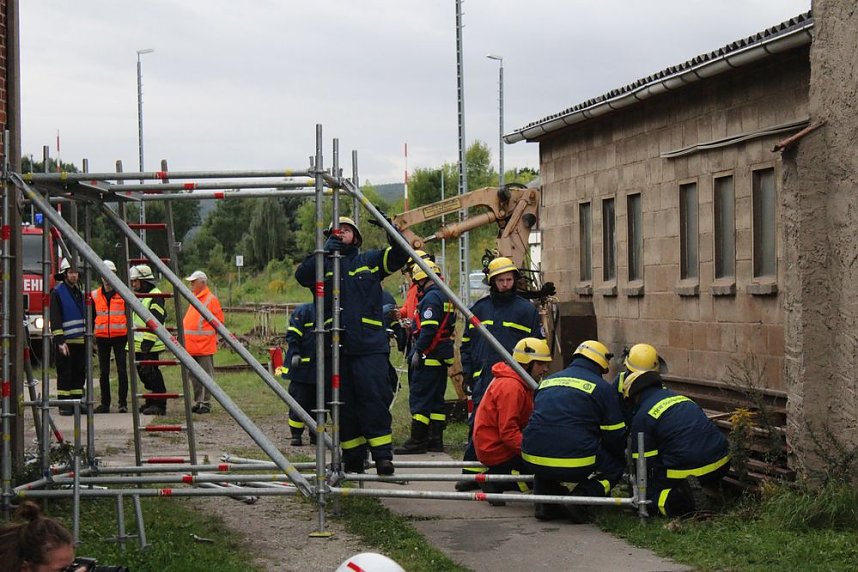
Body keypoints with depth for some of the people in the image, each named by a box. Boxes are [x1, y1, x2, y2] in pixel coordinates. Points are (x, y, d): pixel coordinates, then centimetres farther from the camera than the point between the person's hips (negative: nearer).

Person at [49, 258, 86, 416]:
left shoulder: (80, 292, 16)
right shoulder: (58, 292, -6)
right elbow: (55, 319, -12)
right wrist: (60, 341, -18)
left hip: (80, 341, 6)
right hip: (65, 341, -6)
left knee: (80, 373, 8)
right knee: (64, 374, -3)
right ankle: (64, 405, 0)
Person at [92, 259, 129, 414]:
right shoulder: (95, 296, 8)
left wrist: (130, 334, 2)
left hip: (120, 336, -2)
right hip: (102, 337, 2)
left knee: (122, 371, -2)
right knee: (103, 372, 6)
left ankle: (123, 403, 2)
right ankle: (105, 403, 12)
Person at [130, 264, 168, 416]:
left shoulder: (155, 296, -11)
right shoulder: (137, 296, 20)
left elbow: (155, 321, -18)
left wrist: (148, 341, -22)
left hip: (149, 345, -10)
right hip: (138, 344, 10)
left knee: (151, 373, -10)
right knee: (143, 373, 13)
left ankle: (160, 404, -6)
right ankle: (151, 402, 22)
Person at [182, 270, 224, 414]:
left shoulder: (211, 299, -10)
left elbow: (219, 322, -7)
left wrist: (210, 334, -4)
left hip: (204, 346, -9)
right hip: (191, 346, 9)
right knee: (194, 375, 13)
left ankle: (205, 403, 0)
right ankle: (198, 402, 20)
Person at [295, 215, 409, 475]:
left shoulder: (370, 261, 13)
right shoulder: (323, 266, 12)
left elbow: (399, 256, 2)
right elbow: (302, 276, -7)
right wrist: (324, 252, -19)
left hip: (370, 346, -2)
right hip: (336, 347, 2)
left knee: (374, 399, -11)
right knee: (344, 403, 5)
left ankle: (383, 454, -12)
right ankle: (353, 457, 13)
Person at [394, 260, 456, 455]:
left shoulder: (431, 297, -14)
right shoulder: (446, 297, 15)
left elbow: (428, 329, -22)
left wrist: (418, 351, -16)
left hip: (429, 357, -10)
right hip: (442, 357, 10)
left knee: (419, 397, -7)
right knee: (436, 398, 12)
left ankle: (417, 440, -7)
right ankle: (435, 439, 13)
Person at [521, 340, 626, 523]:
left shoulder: (547, 381, 22)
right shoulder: (602, 388, 6)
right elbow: (615, 435, 6)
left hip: (533, 459, 5)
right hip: (575, 463, -5)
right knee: (614, 467, 20)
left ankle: (545, 501, 14)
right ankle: (580, 499, -5)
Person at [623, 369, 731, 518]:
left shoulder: (642, 416, 0)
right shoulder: (680, 397, 21)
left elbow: (643, 461, 0)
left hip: (685, 469, -7)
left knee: (647, 490, 9)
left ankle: (680, 498, -19)